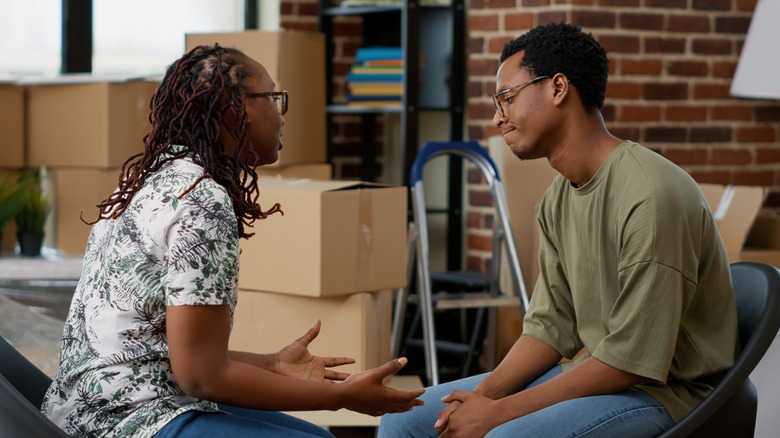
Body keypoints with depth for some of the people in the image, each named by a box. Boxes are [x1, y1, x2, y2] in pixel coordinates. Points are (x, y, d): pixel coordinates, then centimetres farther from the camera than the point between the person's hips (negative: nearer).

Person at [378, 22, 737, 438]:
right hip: (592, 370, 9)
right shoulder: (558, 199, 7)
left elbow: (633, 360, -22)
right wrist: (483, 395, -8)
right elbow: (551, 325, 10)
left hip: (663, 387, -9)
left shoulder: (651, 196, -22)